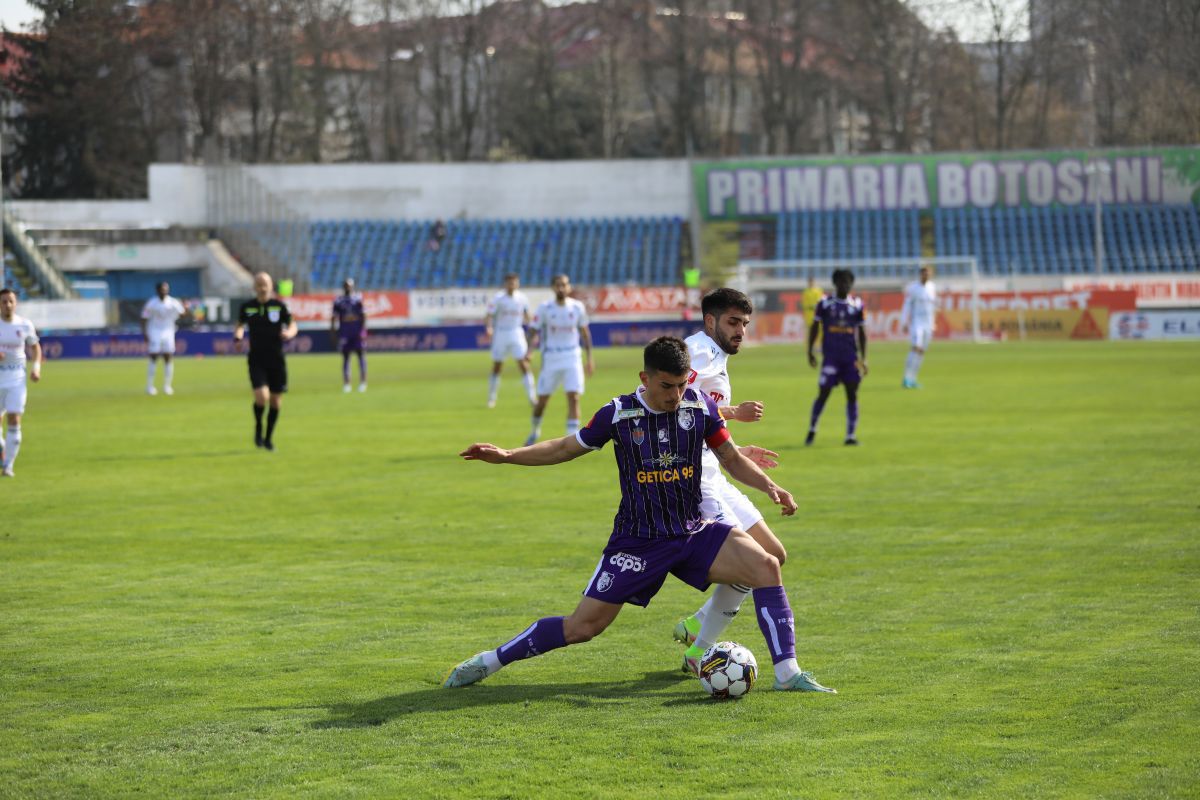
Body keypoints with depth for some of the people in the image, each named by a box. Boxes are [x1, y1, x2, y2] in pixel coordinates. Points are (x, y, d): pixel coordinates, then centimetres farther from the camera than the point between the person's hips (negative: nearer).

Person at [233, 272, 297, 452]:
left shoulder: (279, 305, -1)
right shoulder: (247, 307, 2)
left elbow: (292, 325, 6)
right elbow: (240, 325, 19)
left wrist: (289, 333, -17)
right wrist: (238, 335, -3)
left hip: (277, 361, 1)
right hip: (256, 360, -1)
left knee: (275, 400, 6)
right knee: (261, 397, -18)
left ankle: (269, 437, 25)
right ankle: (258, 428, 10)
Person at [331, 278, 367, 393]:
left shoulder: (358, 298, 2)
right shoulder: (338, 300, 5)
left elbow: (363, 315, 2)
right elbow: (334, 316, 7)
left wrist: (363, 329, -6)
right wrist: (332, 329, 0)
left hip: (357, 330, -1)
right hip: (344, 331, 1)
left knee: (360, 354, -1)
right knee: (345, 356, 3)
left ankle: (363, 382, 5)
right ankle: (346, 383, 6)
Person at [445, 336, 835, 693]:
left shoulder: (700, 405, -5)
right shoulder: (618, 414, -10)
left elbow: (732, 458, 8)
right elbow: (565, 448, 4)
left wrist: (770, 487, -9)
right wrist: (506, 455, -7)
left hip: (694, 532, 2)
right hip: (637, 542, -2)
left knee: (766, 566, -20)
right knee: (583, 626, -5)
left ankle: (787, 673, -12)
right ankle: (489, 661, 14)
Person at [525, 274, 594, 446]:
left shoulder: (577, 307, 0)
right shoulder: (544, 308, -6)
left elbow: (584, 332, 12)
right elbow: (534, 332, -4)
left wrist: (589, 358, 12)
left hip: (572, 359, 1)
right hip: (550, 360, -1)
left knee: (573, 398, -13)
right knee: (542, 400, 7)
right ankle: (535, 431, 33)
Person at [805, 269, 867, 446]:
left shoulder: (857, 305, 7)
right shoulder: (824, 304, 2)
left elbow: (862, 333, 11)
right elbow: (814, 328, 8)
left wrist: (863, 358, 6)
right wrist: (810, 352, 2)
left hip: (851, 357, 2)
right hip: (830, 356, -2)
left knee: (852, 394, -3)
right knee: (823, 393, -2)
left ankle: (850, 435, 1)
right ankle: (812, 429, 17)